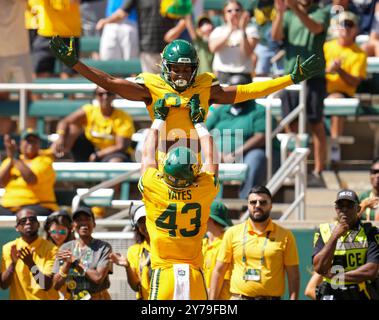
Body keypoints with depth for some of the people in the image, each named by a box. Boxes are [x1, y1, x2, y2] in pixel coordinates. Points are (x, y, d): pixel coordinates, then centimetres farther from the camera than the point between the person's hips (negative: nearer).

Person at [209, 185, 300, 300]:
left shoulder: (285, 236, 5)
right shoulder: (232, 233, 8)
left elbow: (293, 276, 4)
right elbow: (219, 271, 10)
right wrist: (212, 306, 4)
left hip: (271, 298, -1)